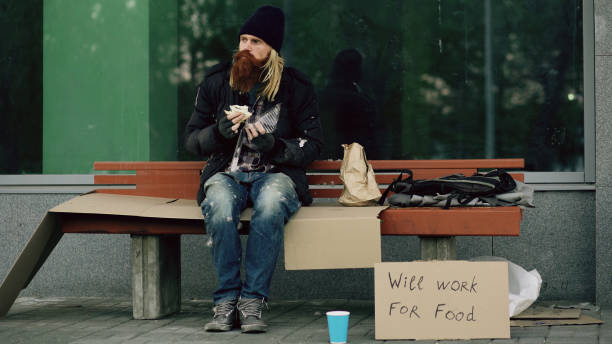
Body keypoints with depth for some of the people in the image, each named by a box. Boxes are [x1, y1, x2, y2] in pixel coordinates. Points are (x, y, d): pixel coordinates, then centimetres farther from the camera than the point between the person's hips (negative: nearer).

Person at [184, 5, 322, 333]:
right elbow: (191, 138, 11)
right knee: (220, 206, -37)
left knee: (271, 205, -39)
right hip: (226, 172, 1)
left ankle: (253, 301, -32)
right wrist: (219, 131, -12)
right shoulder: (215, 81, 8)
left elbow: (312, 144, 5)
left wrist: (274, 146, -15)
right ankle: (227, 300, -27)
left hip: (275, 173, -1)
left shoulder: (296, 87, 4)